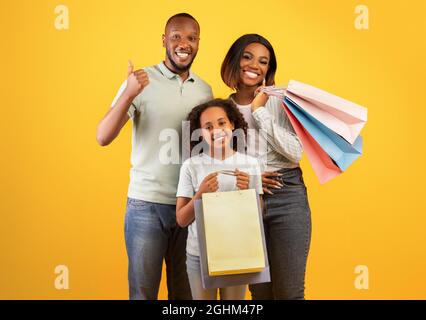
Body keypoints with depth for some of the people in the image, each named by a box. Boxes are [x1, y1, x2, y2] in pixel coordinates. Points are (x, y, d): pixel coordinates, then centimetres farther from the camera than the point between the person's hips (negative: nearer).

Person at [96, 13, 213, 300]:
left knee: (186, 292, 13)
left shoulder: (205, 90, 8)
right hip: (146, 204, -3)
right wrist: (129, 94, -28)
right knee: (143, 291, 6)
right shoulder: (142, 80, -5)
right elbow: (104, 138, -13)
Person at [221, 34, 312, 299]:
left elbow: (295, 153, -10)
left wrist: (260, 112, -11)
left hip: (287, 197, -2)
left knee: (289, 291, 0)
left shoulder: (280, 101, 0)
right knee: (259, 290, 10)